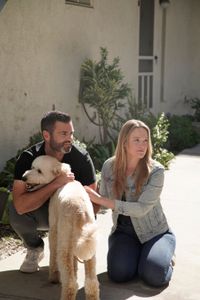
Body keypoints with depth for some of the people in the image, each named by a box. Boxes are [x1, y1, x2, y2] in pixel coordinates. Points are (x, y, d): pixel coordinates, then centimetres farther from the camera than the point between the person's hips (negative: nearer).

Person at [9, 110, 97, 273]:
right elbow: (20, 206, -36)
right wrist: (56, 184, -43)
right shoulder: (28, 158, -23)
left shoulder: (82, 157, -21)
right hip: (41, 212, 0)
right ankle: (35, 248, 1)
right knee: (15, 211, -31)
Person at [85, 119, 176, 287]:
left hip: (155, 233, -2)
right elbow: (102, 201, 5)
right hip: (124, 231, 2)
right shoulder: (110, 166, -6)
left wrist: (101, 200, -28)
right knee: (119, 273, -24)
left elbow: (141, 209, -25)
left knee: (154, 275, -26)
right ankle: (138, 256, 10)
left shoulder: (156, 171, -17)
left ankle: (165, 256, 9)